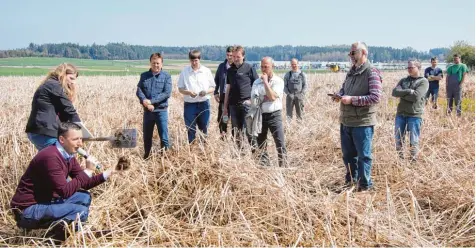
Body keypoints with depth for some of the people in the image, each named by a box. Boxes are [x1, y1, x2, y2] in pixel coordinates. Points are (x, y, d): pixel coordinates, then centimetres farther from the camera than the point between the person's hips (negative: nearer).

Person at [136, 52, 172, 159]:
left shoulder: (166, 76, -3)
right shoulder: (144, 76, 7)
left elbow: (167, 93, -12)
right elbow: (139, 91, 0)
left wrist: (151, 101, -19)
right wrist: (145, 102, -19)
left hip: (161, 111, -3)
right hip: (147, 111, 3)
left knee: (164, 137, -1)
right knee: (147, 136, 13)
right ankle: (146, 157, 28)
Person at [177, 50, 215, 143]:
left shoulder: (206, 71, 1)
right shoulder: (184, 72, 0)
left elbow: (213, 87, 6)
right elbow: (180, 88, 3)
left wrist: (206, 91, -16)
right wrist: (189, 92, -17)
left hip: (204, 103, 0)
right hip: (189, 104, 0)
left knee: (204, 128, 8)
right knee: (191, 129, 4)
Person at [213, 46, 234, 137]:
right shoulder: (222, 66, 6)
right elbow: (216, 80, 16)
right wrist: (216, 92, 9)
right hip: (224, 96, 3)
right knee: (222, 118, 8)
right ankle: (223, 135, 22)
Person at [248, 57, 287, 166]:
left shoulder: (278, 81, -2)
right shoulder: (257, 82, 6)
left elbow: (273, 97, -17)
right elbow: (253, 100, 2)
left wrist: (265, 82, -14)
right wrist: (266, 98, -10)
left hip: (274, 115, -3)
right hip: (260, 116, 3)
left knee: (280, 144, -7)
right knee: (261, 145, 9)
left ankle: (283, 166, -1)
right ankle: (264, 166, 19)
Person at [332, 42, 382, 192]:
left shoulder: (372, 73, -14)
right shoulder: (351, 72, 11)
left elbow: (376, 97, -22)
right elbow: (344, 88, 24)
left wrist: (352, 99, -24)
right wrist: (339, 95, -1)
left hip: (362, 122, -8)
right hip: (346, 121, 8)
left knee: (363, 155, 4)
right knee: (347, 154, 19)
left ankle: (365, 185, 17)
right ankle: (350, 180, 37)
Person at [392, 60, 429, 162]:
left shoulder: (423, 81, -2)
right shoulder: (403, 80, 13)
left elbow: (416, 96, -17)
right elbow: (394, 92, -3)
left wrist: (402, 94, -6)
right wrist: (408, 91, -14)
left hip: (414, 115, -5)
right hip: (400, 114, 5)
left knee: (414, 141, 3)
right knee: (398, 139, 11)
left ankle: (413, 160, 16)